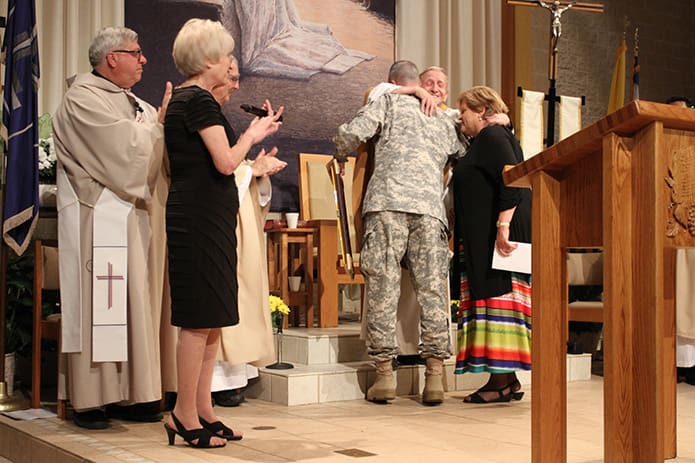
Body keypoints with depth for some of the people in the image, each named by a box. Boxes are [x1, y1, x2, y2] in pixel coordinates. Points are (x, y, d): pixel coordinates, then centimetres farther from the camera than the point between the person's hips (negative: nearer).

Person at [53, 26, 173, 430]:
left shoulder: (134, 104, 19)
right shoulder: (83, 98, -7)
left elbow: (162, 145, 12)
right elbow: (126, 147, -16)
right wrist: (160, 123, -4)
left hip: (136, 216, 8)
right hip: (100, 218, -8)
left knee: (135, 304, 8)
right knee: (100, 304, -6)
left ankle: (134, 394, 14)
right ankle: (89, 400, 1)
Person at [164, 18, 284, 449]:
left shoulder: (182, 99, 18)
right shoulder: (200, 100, -12)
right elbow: (225, 162, -18)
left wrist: (254, 167, 28)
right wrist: (252, 133, -1)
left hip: (201, 218, 10)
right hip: (202, 219, -10)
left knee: (211, 320, 11)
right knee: (201, 319, -6)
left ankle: (203, 411, 17)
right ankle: (185, 414, 1)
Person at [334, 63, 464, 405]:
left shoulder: (390, 102, 14)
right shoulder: (445, 123, 26)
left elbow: (351, 133, 3)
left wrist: (340, 154, 22)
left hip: (388, 203, -3)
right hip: (430, 208, 3)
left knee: (382, 290, 0)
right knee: (432, 292, 4)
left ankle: (384, 375, 0)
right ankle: (434, 377, 3)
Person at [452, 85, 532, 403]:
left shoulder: (492, 136, -7)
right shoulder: (484, 140, 24)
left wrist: (503, 225, -28)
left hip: (496, 236, -10)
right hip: (484, 240, 10)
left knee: (496, 299, -11)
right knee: (493, 298, 8)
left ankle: (502, 382, -11)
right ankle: (507, 380, 9)